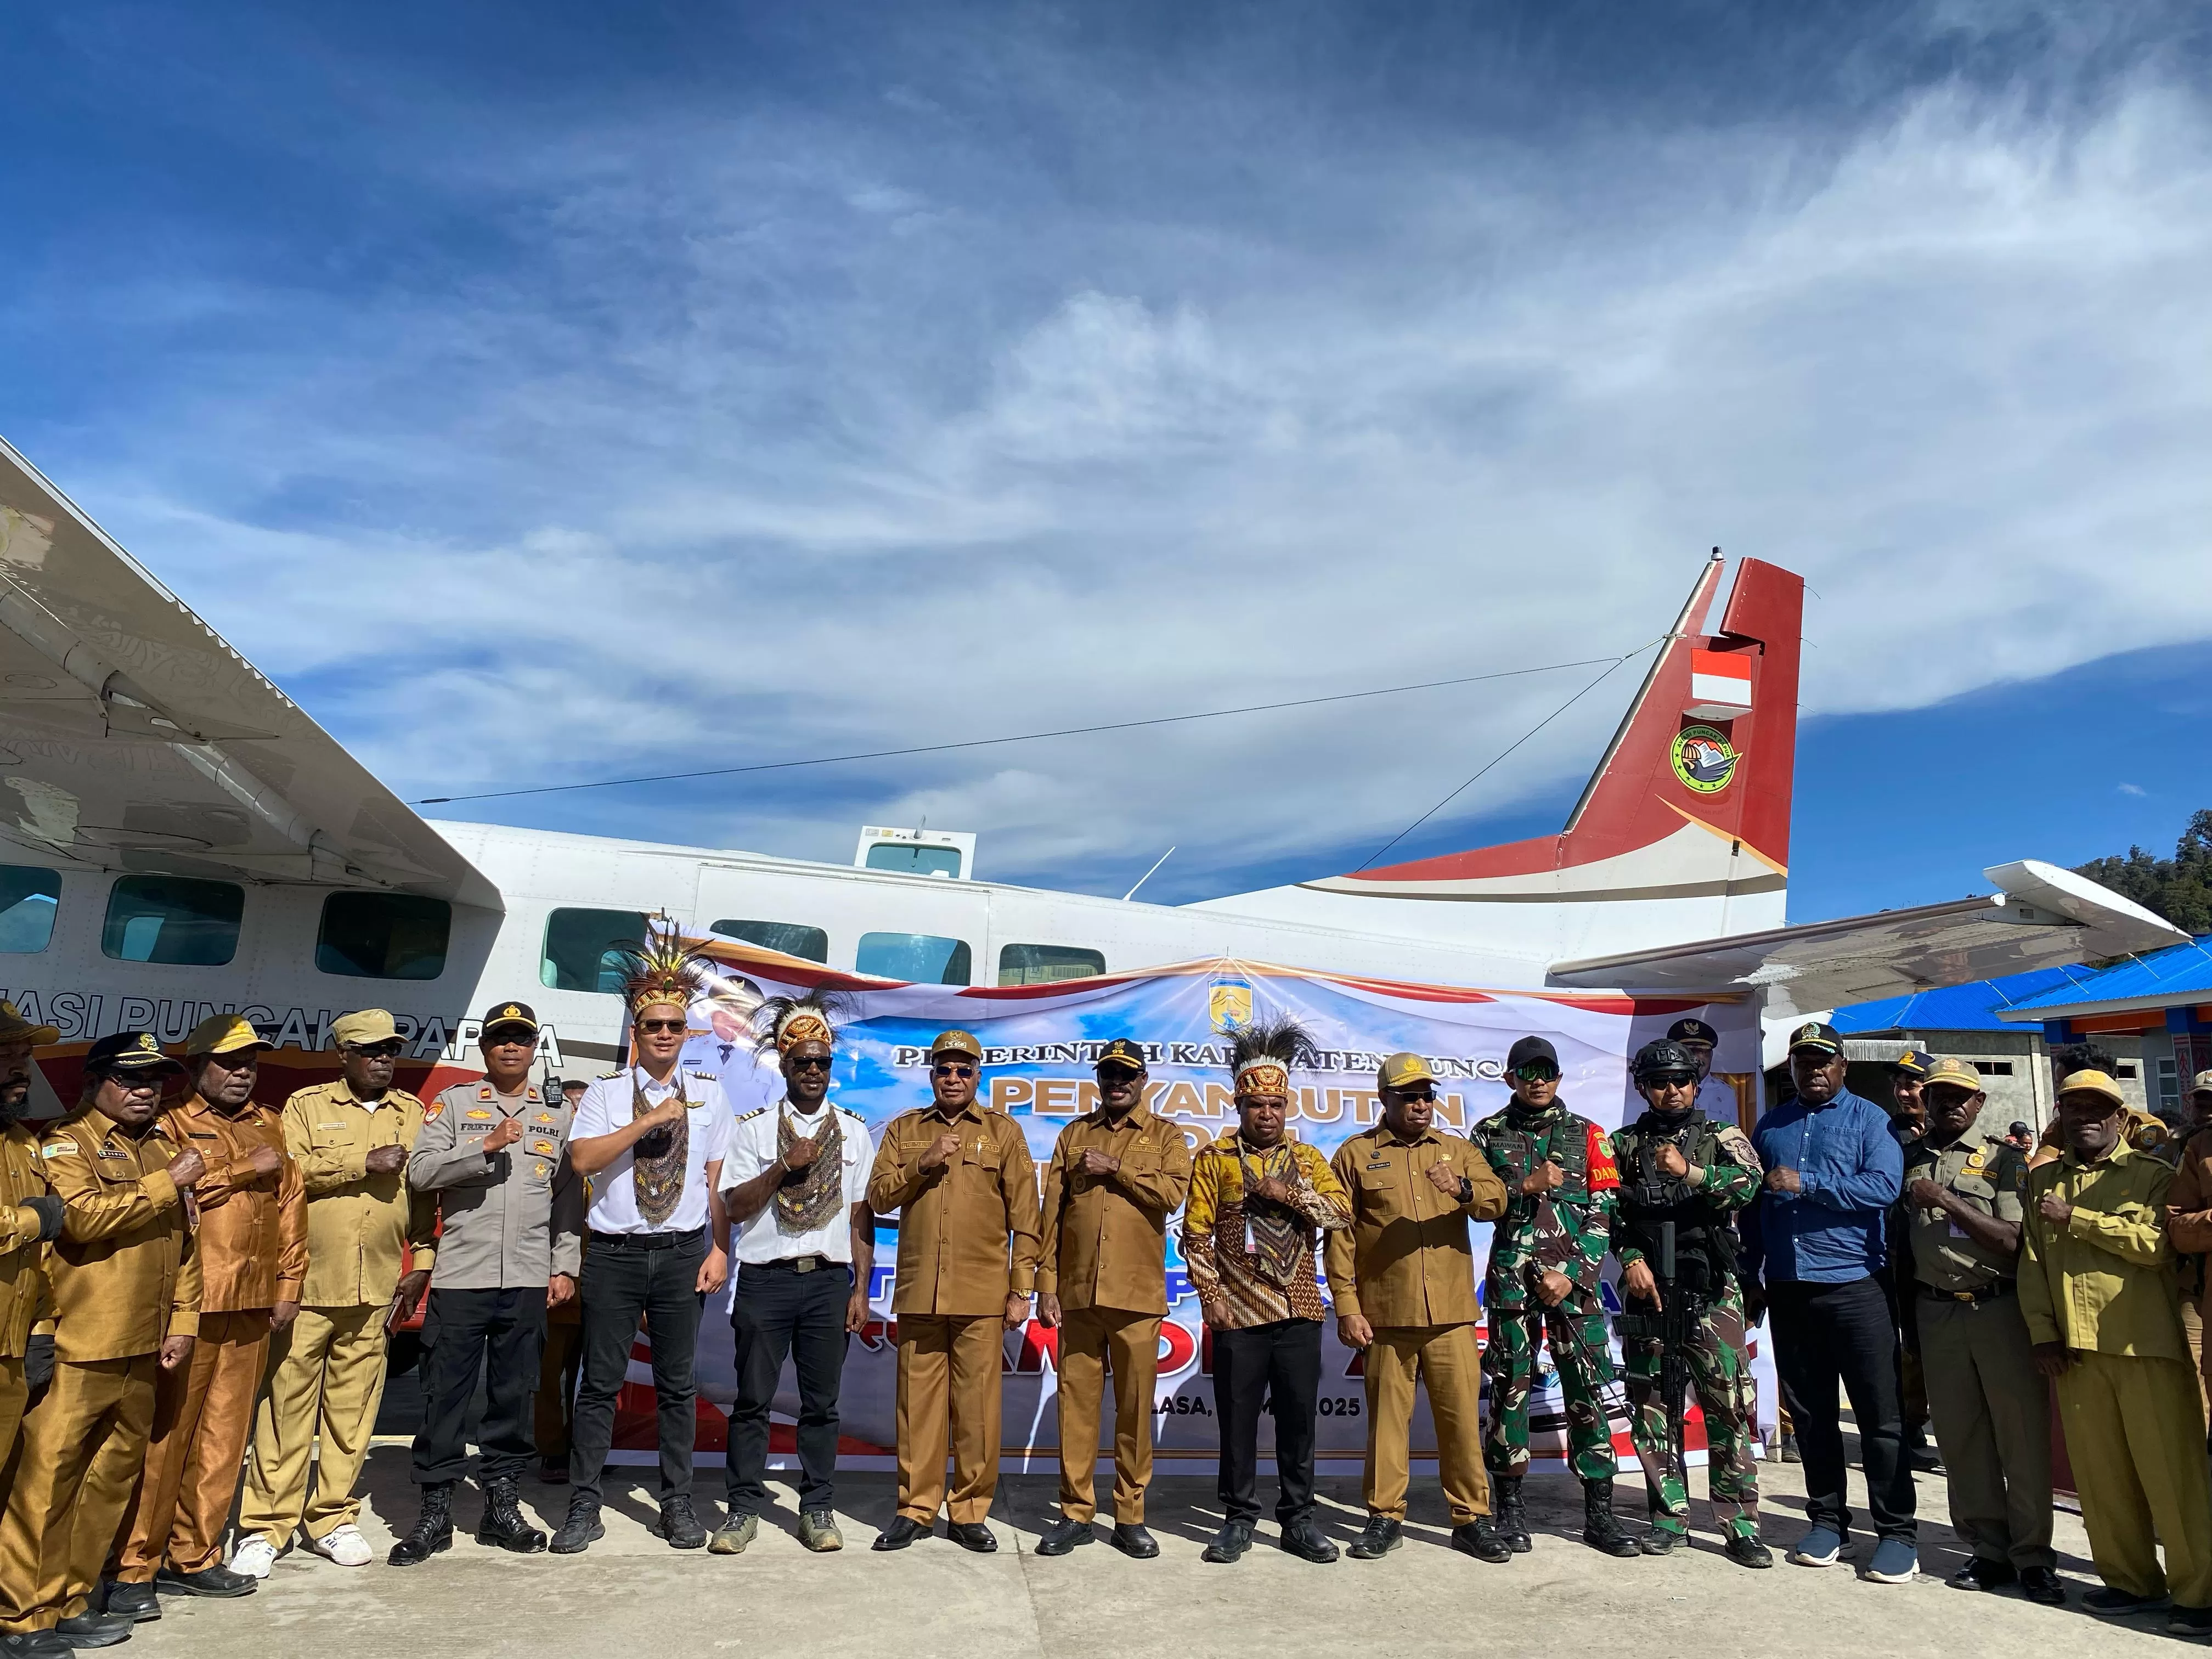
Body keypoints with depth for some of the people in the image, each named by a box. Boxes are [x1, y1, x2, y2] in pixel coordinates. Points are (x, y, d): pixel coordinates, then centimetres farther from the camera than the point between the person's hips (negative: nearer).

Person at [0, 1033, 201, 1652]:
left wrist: (182, 1322, 8)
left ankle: (75, 1593, 24)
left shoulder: (166, 1148, 15)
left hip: (144, 1346, 7)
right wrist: (167, 1183, -16)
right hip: (80, 1347, -7)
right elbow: (81, 1215, -21)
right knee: (50, 1473, -2)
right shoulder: (65, 1143, -4)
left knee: (119, 1468, 12)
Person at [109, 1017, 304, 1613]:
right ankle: (133, 1568, 9)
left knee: (224, 1432, 10)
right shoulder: (171, 1125, 1)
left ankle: (193, 1557, 21)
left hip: (252, 1306, 5)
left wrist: (288, 1285, 10)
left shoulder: (270, 1126, 16)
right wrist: (246, 1170, -11)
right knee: (164, 1433, -1)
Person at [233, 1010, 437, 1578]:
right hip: (308, 1282, -2)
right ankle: (265, 1527, 13)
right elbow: (290, 1170, -12)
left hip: (375, 1290, 3)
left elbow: (427, 1191, 10)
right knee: (287, 1404, 1)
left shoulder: (413, 1114, 11)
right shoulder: (306, 1106, 4)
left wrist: (422, 1265, 5)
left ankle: (332, 1519, 20)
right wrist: (366, 1163, -14)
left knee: (353, 1407, 8)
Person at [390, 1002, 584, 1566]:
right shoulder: (453, 1103, 6)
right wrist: (487, 1146, -17)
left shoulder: (557, 1115, 10)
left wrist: (565, 1267, 2)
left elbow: (569, 1198, 9)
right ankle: (435, 1511, 14)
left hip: (528, 1281, 2)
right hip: (460, 1276, -2)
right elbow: (421, 1171, -6)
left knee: (514, 1397, 8)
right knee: (445, 1396, 2)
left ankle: (501, 1506, 20)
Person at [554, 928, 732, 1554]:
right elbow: (582, 1160, -14)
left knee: (679, 1383, 9)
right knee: (600, 1382, 5)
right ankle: (583, 1508, 16)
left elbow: (718, 1179, 6)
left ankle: (677, 1504, 20)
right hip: (614, 1252, -1)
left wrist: (720, 1250, 0)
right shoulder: (605, 1093, 2)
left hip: (682, 1253, 1)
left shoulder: (708, 1093, 7)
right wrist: (649, 1121, -18)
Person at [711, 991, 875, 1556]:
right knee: (753, 1399, 4)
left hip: (829, 1280, 1)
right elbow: (735, 1208, -1)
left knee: (822, 1402, 6)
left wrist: (860, 1291, 2)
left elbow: (862, 1218, 7)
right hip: (765, 1278, -1)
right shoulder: (754, 1128, 5)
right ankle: (743, 1509, 16)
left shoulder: (854, 1132, 9)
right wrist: (784, 1167, -13)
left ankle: (818, 1510, 17)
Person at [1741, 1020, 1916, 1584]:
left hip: (1854, 1284, -4)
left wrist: (1804, 1184, -18)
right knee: (1809, 1412, 11)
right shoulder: (1771, 1126, 14)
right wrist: (1750, 1278, 13)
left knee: (1880, 1415, -1)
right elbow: (1753, 1206, 16)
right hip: (1788, 1289, 4)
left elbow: (1884, 1187, -16)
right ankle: (1826, 1519, 22)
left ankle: (1897, 1533, 8)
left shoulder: (1869, 1119, 1)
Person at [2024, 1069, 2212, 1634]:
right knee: (2099, 1472, 9)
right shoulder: (2043, 1180, 14)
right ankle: (2132, 1581, 22)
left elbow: (2156, 1244, -14)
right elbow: (2032, 1261, 11)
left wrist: (2075, 1217, -13)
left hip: (2146, 1344, -4)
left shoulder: (2152, 1174, 2)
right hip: (2075, 1349, 4)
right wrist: (2042, 1333, 3)